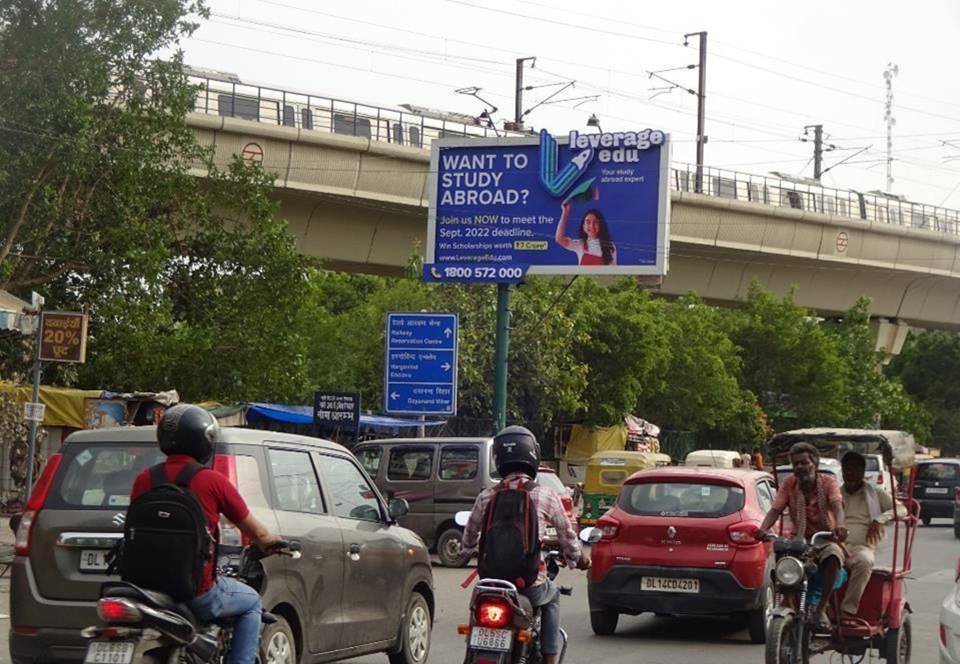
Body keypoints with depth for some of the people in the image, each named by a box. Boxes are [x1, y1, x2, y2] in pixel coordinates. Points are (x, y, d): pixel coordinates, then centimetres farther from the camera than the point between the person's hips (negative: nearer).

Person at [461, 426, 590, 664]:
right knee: (552, 598, 30)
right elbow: (567, 535, 9)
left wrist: (469, 551, 40)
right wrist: (578, 558, 30)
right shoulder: (546, 496, -4)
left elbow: (469, 537, 16)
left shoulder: (487, 497, 2)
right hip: (530, 585, -2)